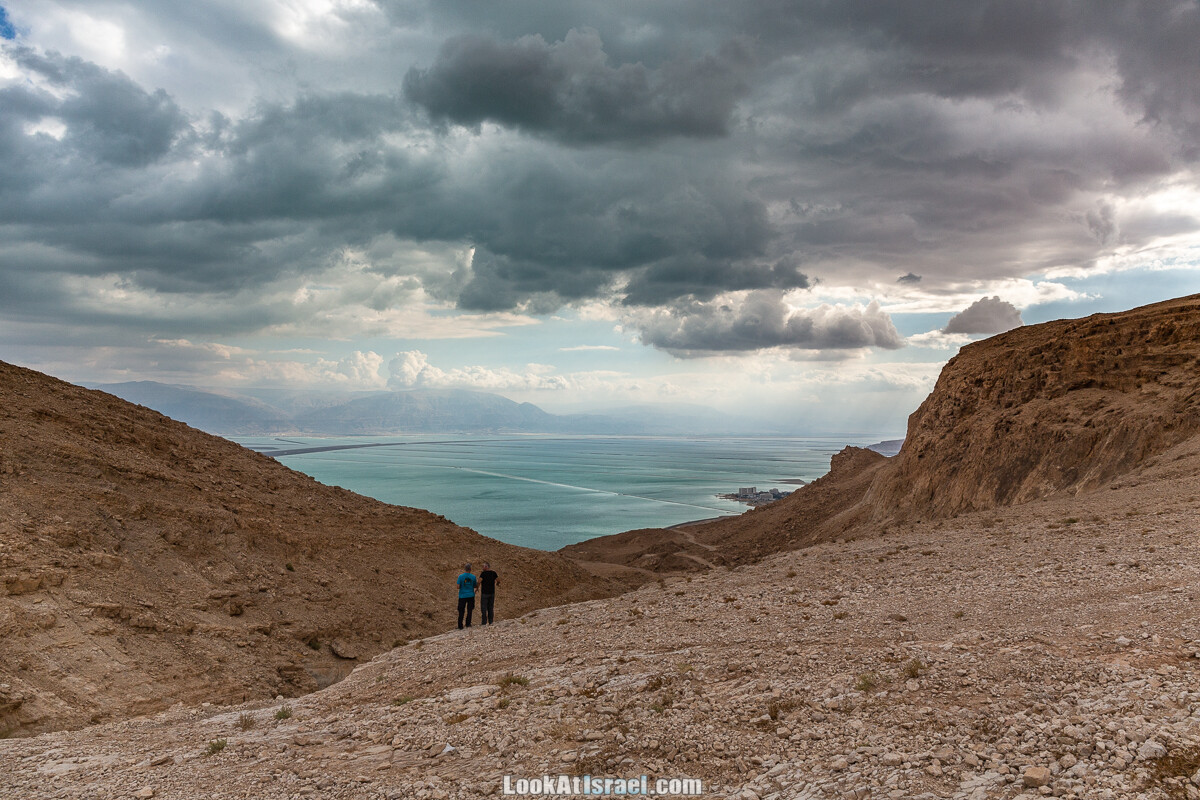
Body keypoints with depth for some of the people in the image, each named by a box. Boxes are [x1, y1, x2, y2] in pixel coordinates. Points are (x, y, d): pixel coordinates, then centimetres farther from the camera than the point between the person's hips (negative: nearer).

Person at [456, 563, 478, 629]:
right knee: (469, 610, 14)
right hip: (471, 596, 1)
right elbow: (475, 586, 3)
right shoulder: (473, 577, -5)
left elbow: (458, 587, -12)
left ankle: (460, 626, 8)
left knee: (461, 611, 7)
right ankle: (468, 624, 15)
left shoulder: (460, 576, -10)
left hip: (462, 596, -1)